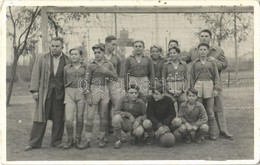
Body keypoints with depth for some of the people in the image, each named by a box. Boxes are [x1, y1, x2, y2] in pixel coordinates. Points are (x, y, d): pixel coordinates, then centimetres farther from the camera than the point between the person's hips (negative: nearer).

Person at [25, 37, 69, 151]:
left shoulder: (67, 61, 5)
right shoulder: (41, 59, 7)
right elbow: (35, 75, 3)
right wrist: (34, 90, -5)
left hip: (60, 94, 0)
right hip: (44, 93, 0)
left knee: (58, 119, 5)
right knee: (40, 118, 1)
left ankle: (56, 141, 18)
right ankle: (34, 143, 8)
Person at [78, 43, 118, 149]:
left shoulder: (108, 64, 7)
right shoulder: (91, 66, 2)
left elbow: (115, 77, 5)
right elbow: (87, 82, 1)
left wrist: (106, 71, -10)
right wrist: (88, 96, -7)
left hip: (105, 91, 2)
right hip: (93, 91, -1)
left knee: (103, 116, 6)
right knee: (89, 116, -3)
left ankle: (102, 138, 18)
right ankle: (87, 140, 2)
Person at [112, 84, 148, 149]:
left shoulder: (141, 103, -10)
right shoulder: (123, 99, -10)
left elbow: (145, 115, -2)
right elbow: (116, 111, -13)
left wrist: (139, 119, -24)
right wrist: (128, 114, -24)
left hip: (135, 124, 0)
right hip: (124, 123, 1)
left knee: (139, 131, -35)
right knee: (117, 117, -32)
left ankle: (133, 134, 7)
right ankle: (118, 140, -14)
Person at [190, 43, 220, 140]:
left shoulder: (212, 63, 9)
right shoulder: (195, 63, 10)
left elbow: (216, 77, 7)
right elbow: (192, 77, 9)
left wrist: (216, 89, -2)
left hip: (209, 86, 0)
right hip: (198, 87, 0)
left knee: (210, 111, 3)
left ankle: (212, 133, 9)